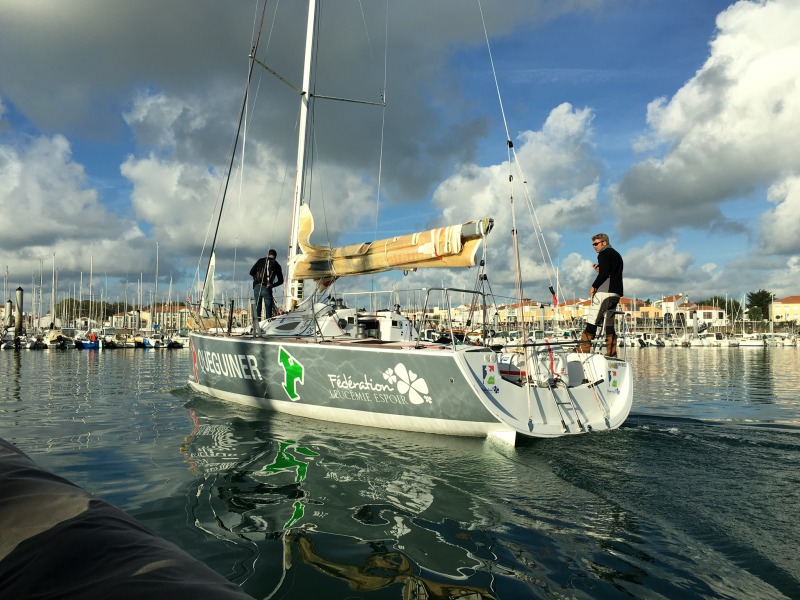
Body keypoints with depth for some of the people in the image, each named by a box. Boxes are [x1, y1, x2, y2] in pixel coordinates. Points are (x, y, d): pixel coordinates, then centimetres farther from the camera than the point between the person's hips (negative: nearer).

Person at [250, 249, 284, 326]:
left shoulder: (261, 261, 10)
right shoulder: (276, 265, 9)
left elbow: (251, 272, 7)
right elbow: (280, 281, 9)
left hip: (257, 287, 1)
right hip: (267, 289, -1)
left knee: (257, 308, 9)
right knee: (268, 309, 5)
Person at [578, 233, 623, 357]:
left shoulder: (604, 254, -3)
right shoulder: (617, 254, 26)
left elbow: (604, 273, -16)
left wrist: (593, 286, -8)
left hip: (604, 291, -9)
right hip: (616, 293, 9)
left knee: (592, 321, -10)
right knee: (609, 322, 7)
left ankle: (584, 350, -14)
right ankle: (611, 352, 2)